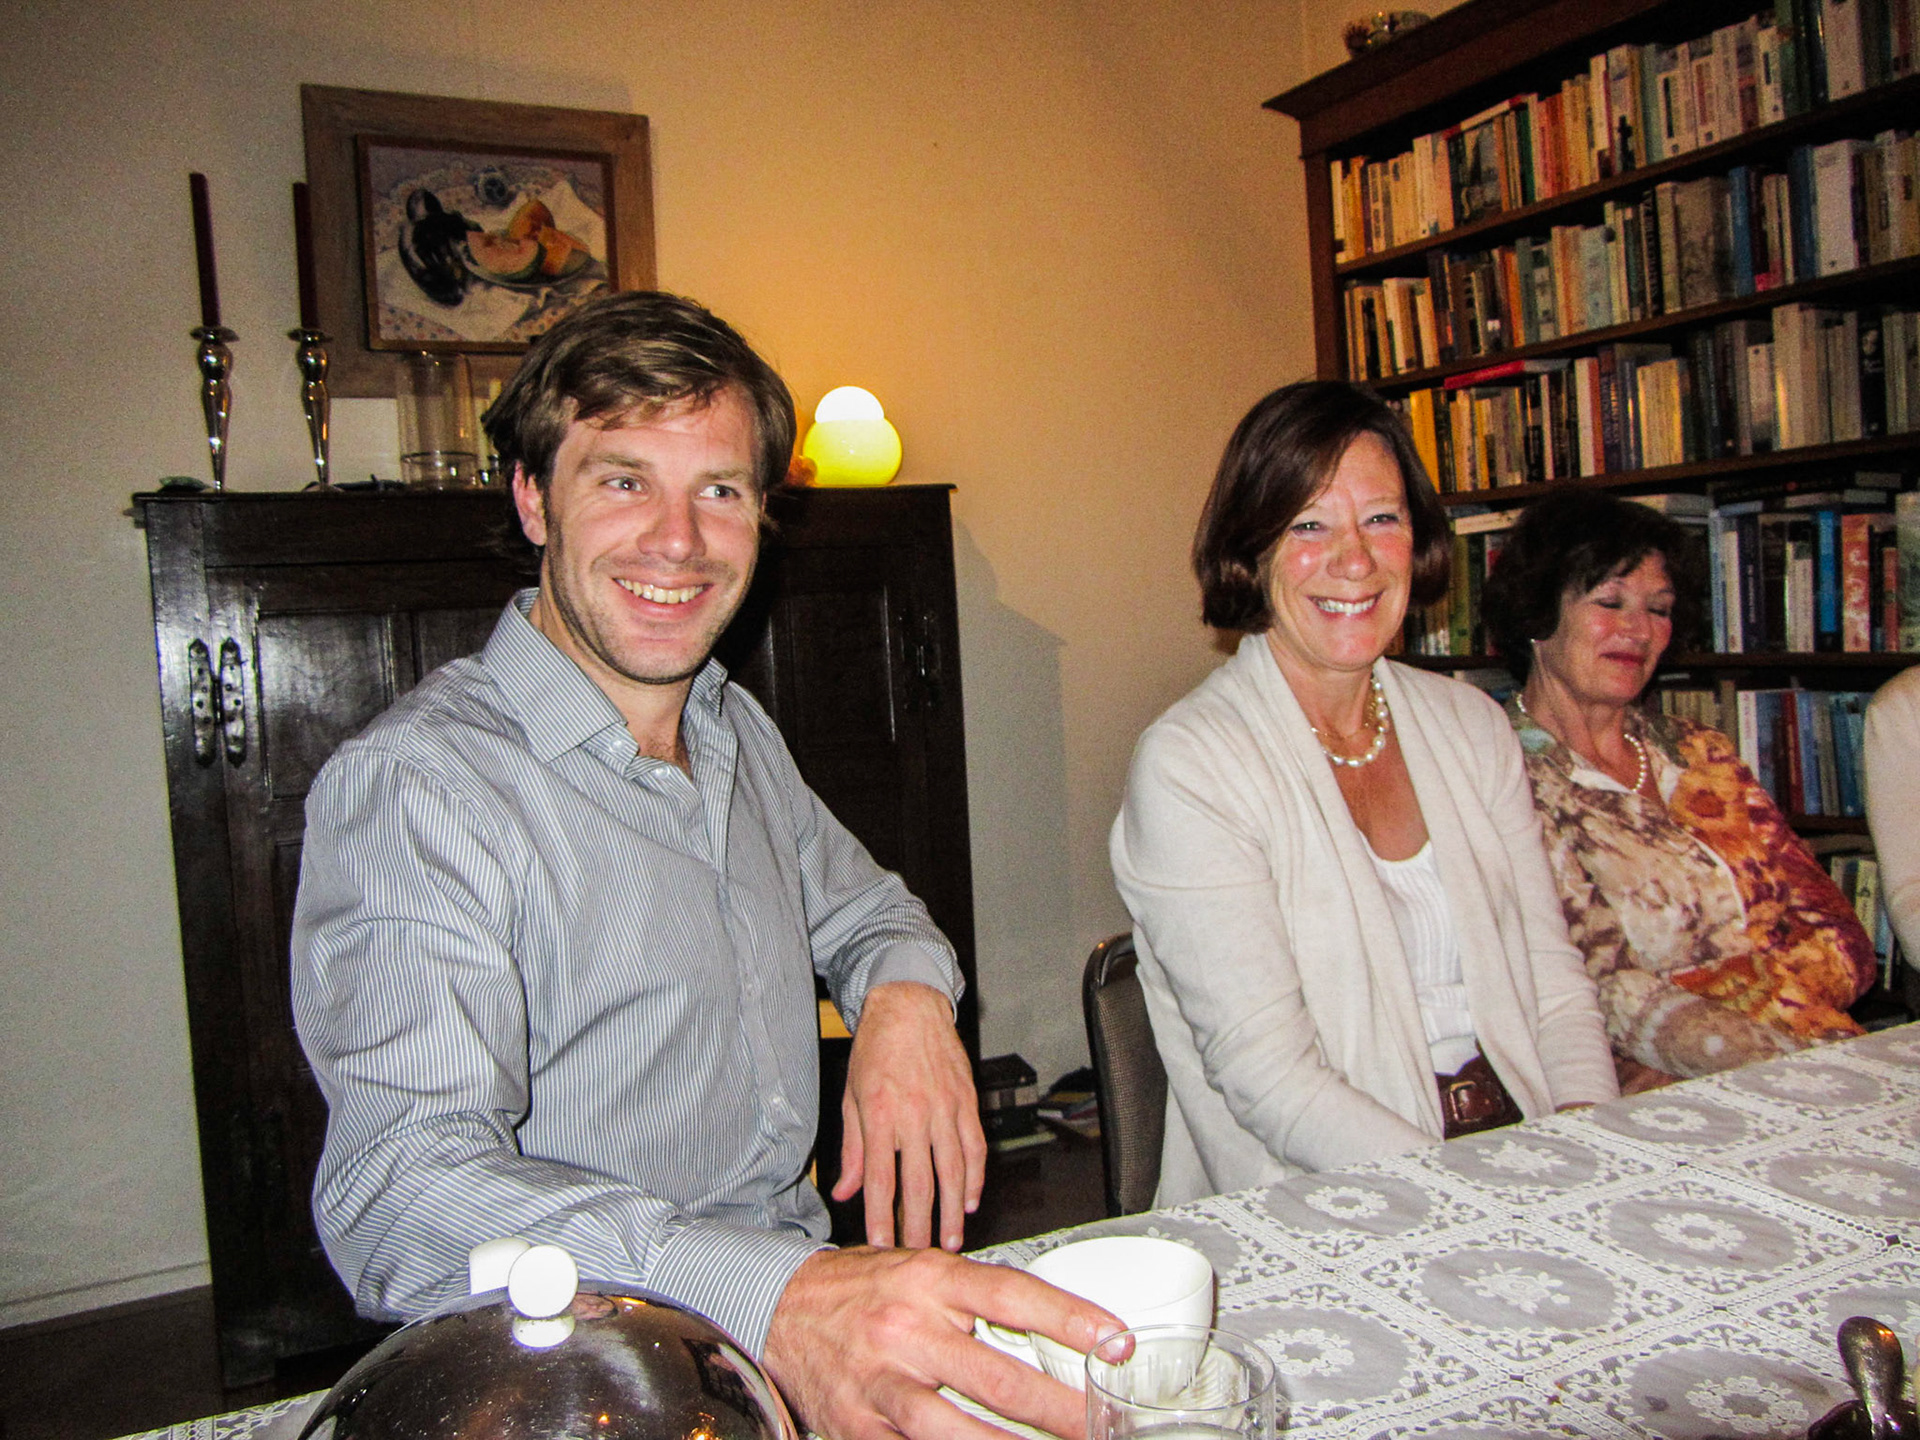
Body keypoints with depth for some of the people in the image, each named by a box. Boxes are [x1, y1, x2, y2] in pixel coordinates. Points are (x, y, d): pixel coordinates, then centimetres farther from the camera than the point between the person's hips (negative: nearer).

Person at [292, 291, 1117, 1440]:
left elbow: (863, 909, 23)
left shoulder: (740, 733, 9)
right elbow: (401, 1191, -27)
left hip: (810, 1290, 7)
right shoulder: (414, 784, -16)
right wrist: (775, 1303, -43)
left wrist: (908, 997, -2)